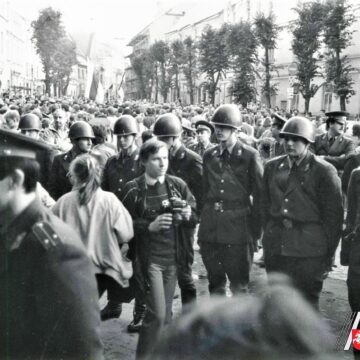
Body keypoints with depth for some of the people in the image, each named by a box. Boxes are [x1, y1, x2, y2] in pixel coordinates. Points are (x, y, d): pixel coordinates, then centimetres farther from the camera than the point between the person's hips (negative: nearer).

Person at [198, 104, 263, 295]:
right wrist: (203, 220, 10)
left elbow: (259, 195, -3)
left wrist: (256, 229, -4)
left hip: (238, 230, -4)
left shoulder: (250, 156, -5)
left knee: (239, 286, 3)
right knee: (215, 285, 14)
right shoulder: (209, 155, 9)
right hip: (210, 230, 4)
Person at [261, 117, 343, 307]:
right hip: (275, 248, 5)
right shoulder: (272, 166, 8)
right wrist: (268, 233, 12)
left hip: (309, 250, -4)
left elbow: (333, 215, -5)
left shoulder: (324, 171, -7)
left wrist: (328, 254, -5)